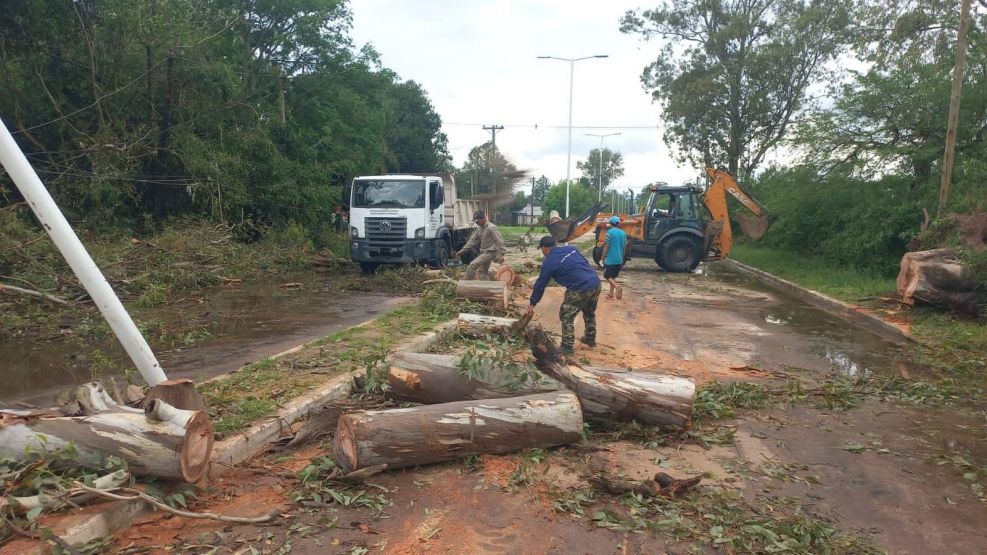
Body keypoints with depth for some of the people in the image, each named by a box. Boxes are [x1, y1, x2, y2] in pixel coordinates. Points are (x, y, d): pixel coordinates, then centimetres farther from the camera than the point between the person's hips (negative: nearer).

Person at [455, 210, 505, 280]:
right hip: (483, 252, 9)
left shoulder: (491, 228, -18)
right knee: (483, 272, 13)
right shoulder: (479, 228, 7)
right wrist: (463, 250, 6)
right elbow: (472, 240, 12)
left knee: (472, 266, -16)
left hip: (489, 253, -9)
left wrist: (500, 255, -23)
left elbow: (499, 241, -19)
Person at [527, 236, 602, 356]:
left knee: (566, 316, 6)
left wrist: (532, 303, 14)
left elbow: (541, 284, 5)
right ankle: (590, 339, 42)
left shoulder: (549, 262, -1)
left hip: (581, 289, -8)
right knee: (589, 312, 28)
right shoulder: (571, 248, 17)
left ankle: (567, 347, 7)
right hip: (596, 283, 8)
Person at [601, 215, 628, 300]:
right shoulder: (623, 233, 6)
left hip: (610, 259, -6)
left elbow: (606, 246, -12)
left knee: (607, 276, 0)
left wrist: (603, 257, -4)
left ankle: (618, 287, -23)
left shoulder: (610, 232, -11)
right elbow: (624, 247, 10)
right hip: (619, 259, 6)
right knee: (613, 276, 18)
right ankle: (611, 293, 18)